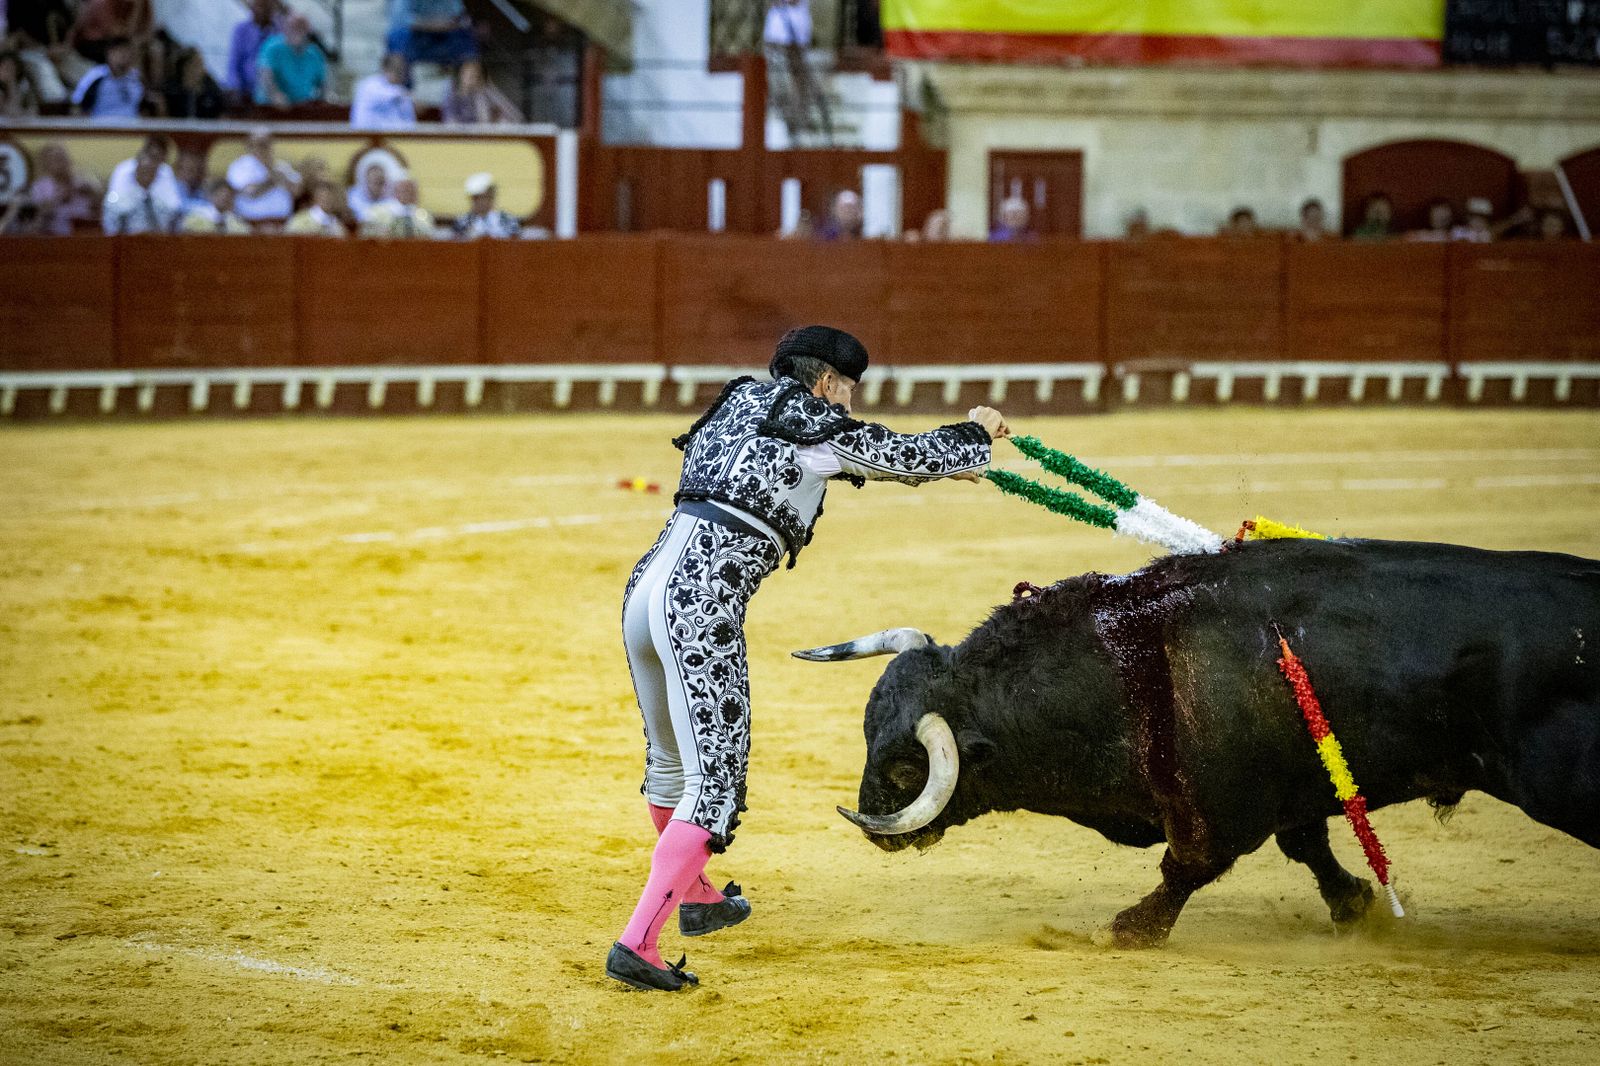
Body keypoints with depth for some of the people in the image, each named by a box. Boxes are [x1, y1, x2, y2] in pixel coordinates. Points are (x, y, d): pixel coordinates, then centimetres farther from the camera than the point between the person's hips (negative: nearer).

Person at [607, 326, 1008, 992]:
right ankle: (637, 943, -20)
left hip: (646, 585, 9)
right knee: (714, 780, -9)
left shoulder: (743, 403, 25)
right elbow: (909, 454, 17)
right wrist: (976, 434, 38)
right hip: (703, 599, -9)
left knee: (671, 758, 28)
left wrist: (945, 463, 47)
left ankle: (694, 896, 50)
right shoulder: (816, 426, 3)